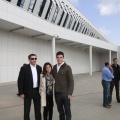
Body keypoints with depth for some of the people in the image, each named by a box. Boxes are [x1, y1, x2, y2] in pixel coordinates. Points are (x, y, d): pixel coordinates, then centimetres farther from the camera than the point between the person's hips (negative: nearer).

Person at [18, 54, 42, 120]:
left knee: (38, 108, 15)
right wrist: (21, 93, -11)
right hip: (28, 92, -4)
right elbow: (20, 81, -9)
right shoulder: (24, 68, -10)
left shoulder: (39, 68, 4)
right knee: (26, 109, 8)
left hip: (37, 91, 4)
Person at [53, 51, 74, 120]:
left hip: (65, 93, -4)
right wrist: (54, 90, 4)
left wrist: (70, 93, -13)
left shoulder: (67, 67, -8)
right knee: (60, 110, 16)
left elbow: (71, 81, -10)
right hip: (57, 93, 4)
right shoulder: (54, 67, 6)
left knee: (67, 110, 8)